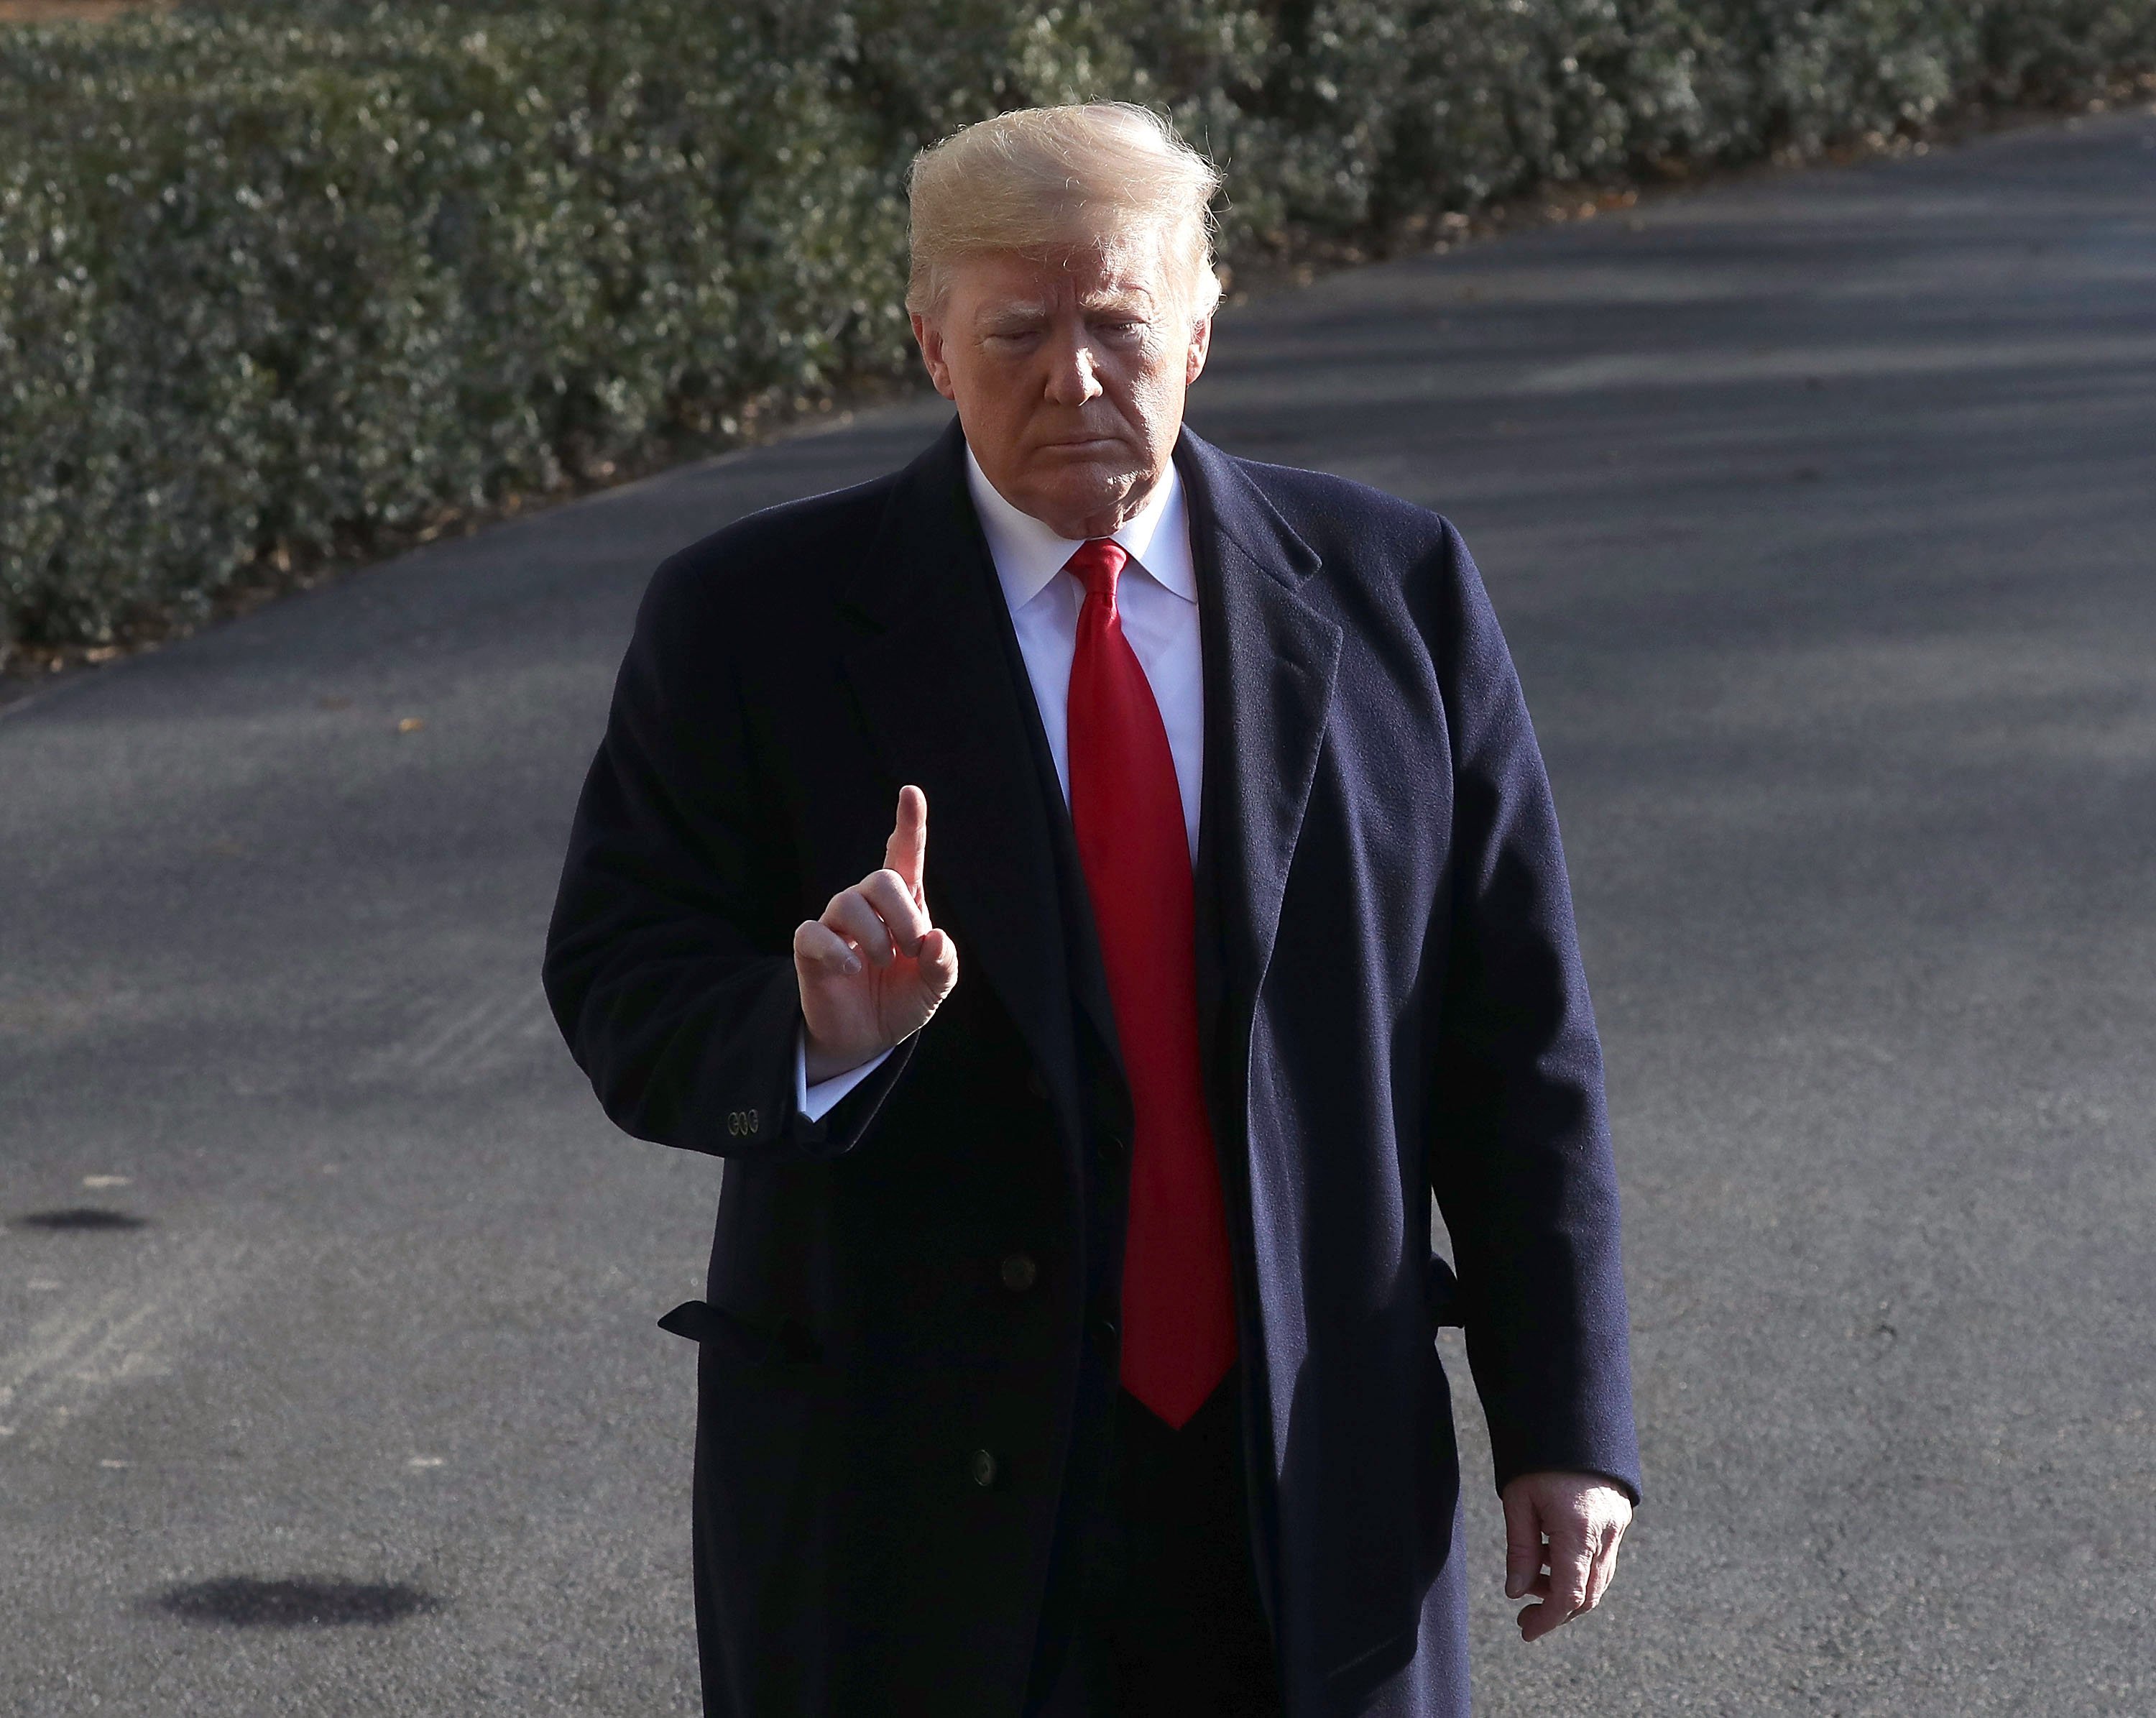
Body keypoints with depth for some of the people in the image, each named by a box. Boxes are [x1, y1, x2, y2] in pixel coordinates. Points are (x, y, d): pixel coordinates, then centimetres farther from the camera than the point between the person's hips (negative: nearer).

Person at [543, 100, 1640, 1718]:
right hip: (913, 1498, -1)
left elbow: (1512, 1038, 2)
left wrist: (1567, 1421, -1)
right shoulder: (760, 618, -3)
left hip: (1312, 1490, 1)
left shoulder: (1390, 593, 2)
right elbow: (625, 991, -6)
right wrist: (818, 1032, -27)